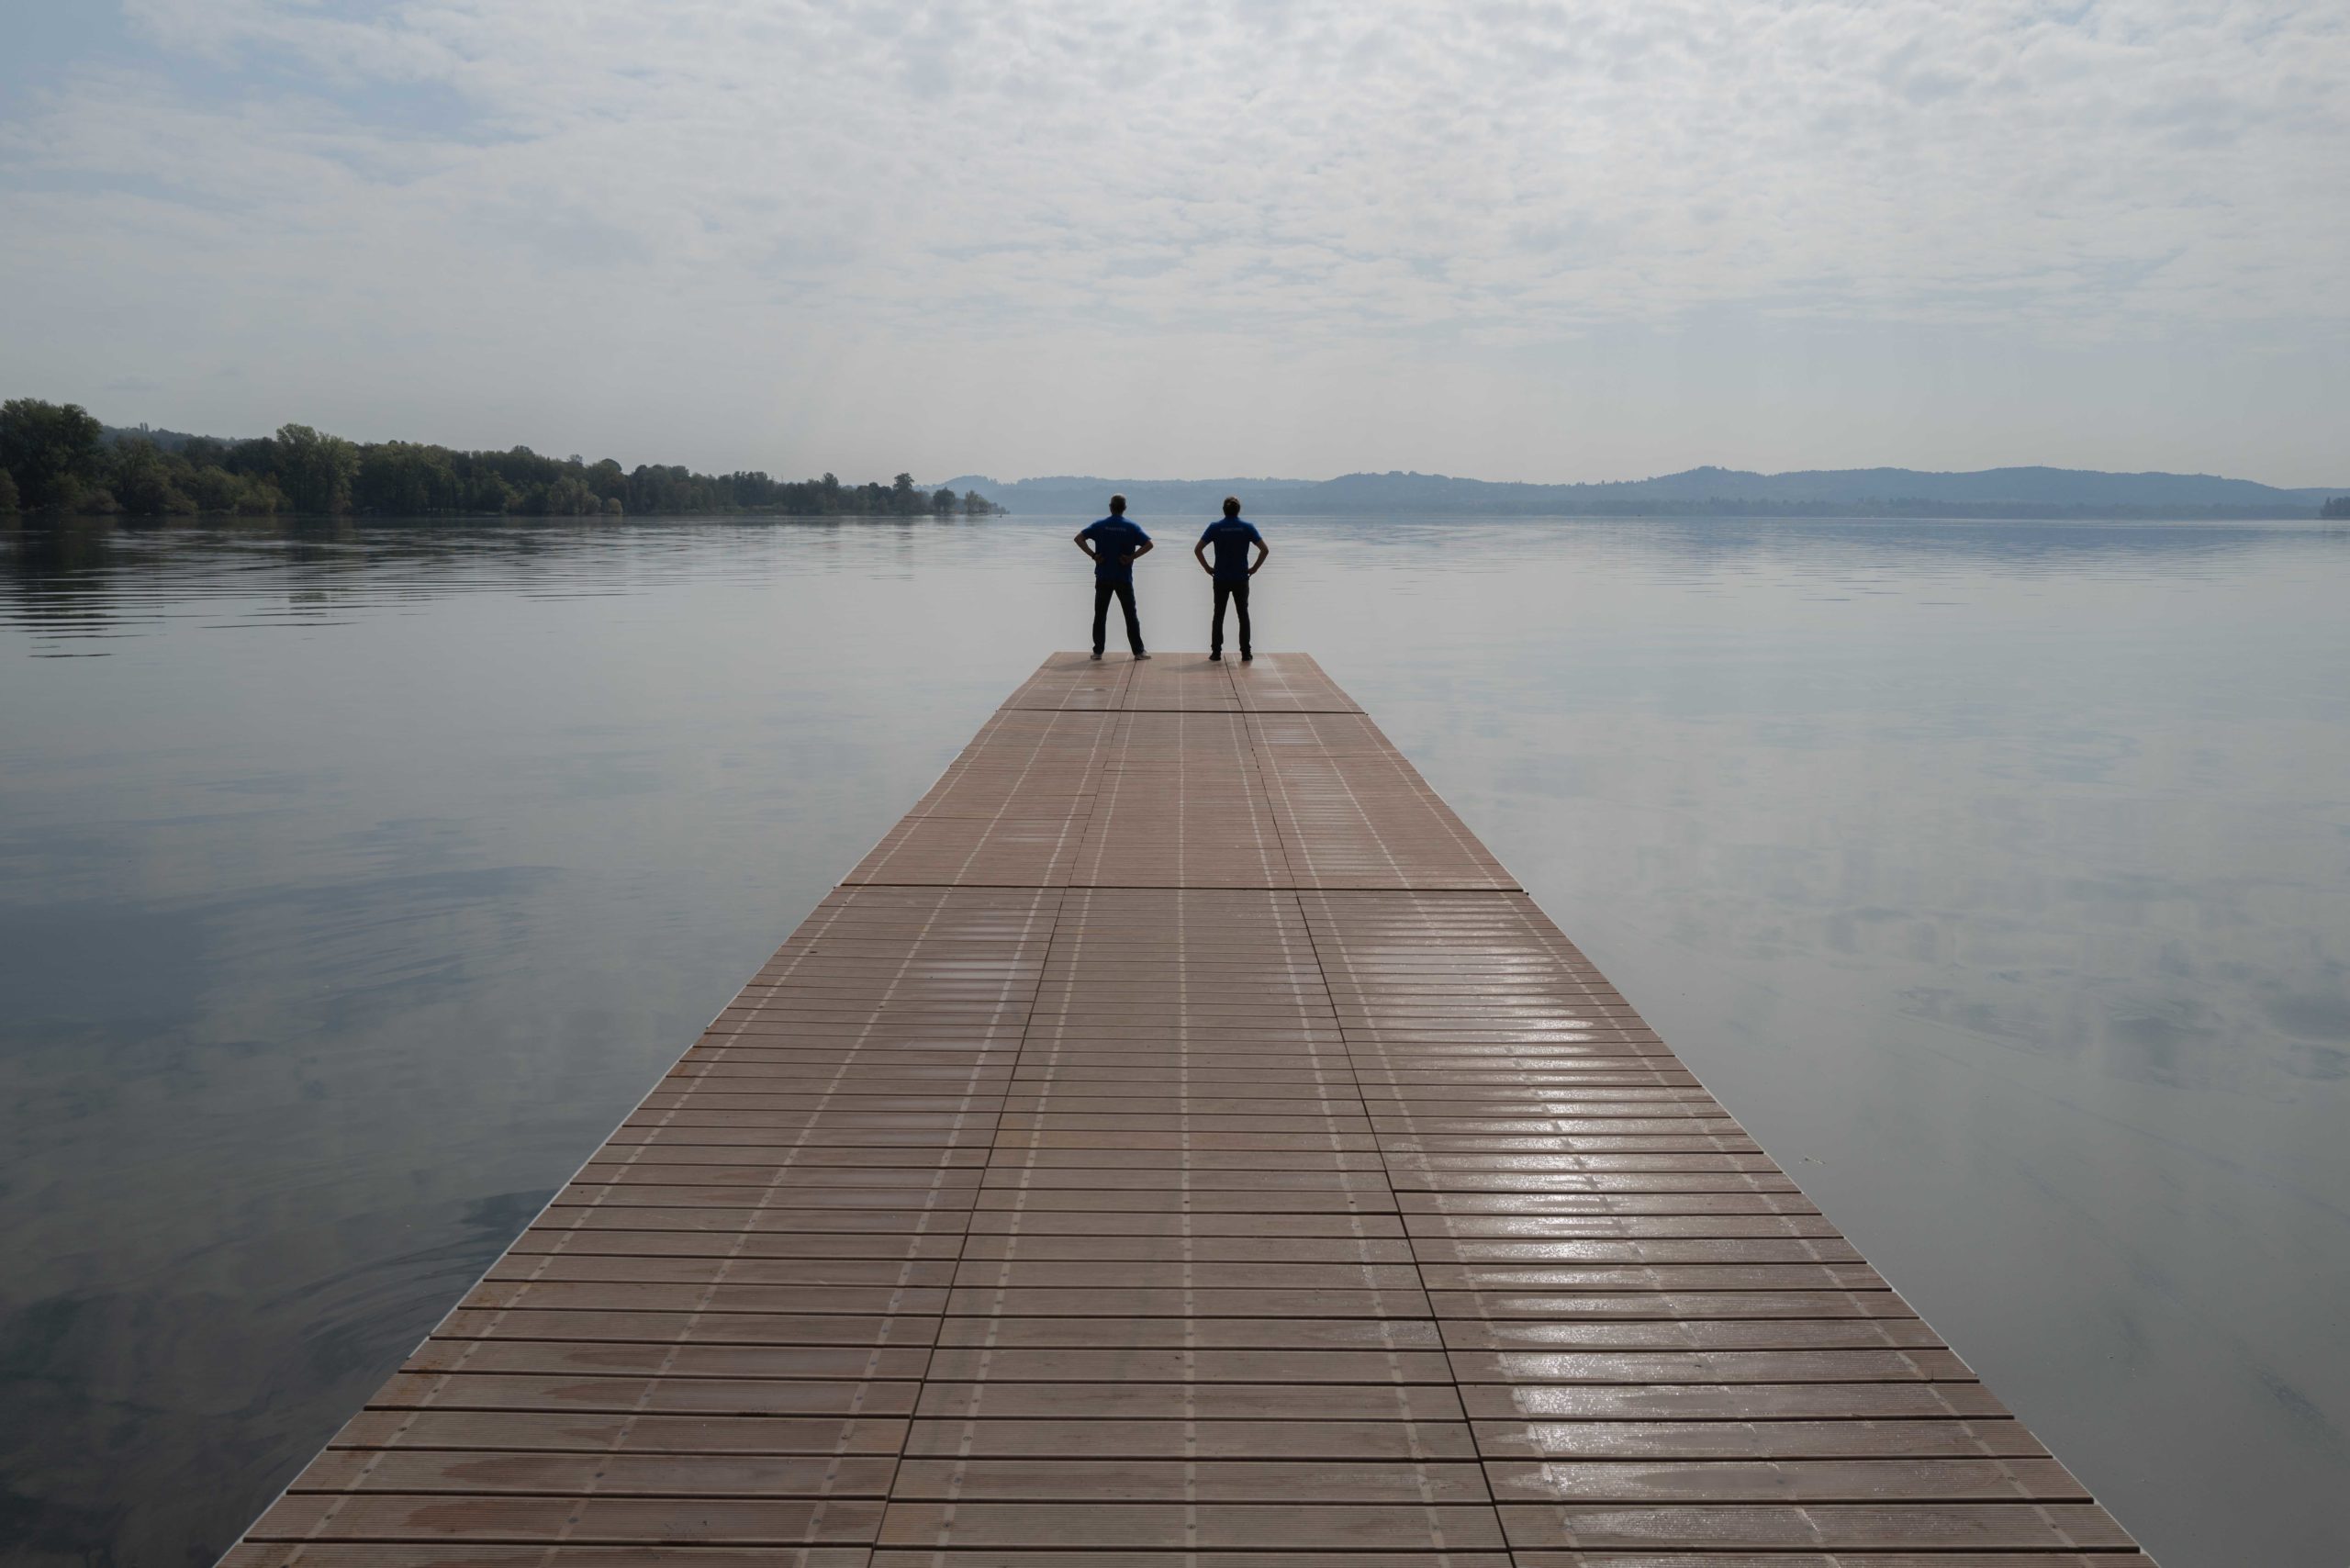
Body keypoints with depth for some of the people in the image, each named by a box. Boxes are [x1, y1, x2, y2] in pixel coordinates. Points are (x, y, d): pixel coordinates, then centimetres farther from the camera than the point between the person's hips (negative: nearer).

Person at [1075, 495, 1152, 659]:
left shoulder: (1100, 525, 1)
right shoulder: (1131, 527, -2)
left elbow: (1079, 537, -7)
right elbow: (1148, 544, -10)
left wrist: (1092, 555, -7)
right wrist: (1132, 557, -8)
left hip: (1103, 578, 1)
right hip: (1124, 578, -1)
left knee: (1100, 615, 8)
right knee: (1131, 615, 6)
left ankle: (1098, 651, 8)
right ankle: (1138, 651, 6)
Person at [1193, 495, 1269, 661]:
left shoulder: (1215, 527, -3)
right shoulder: (1247, 528, -3)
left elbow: (1197, 550, -7)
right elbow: (1265, 550, -7)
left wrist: (1207, 568, 2)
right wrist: (1254, 568, 1)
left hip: (1220, 579, 0)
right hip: (1241, 579, 0)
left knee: (1218, 615, 8)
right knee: (1243, 615, 8)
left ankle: (1216, 652, 7)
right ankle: (1245, 653, 6)